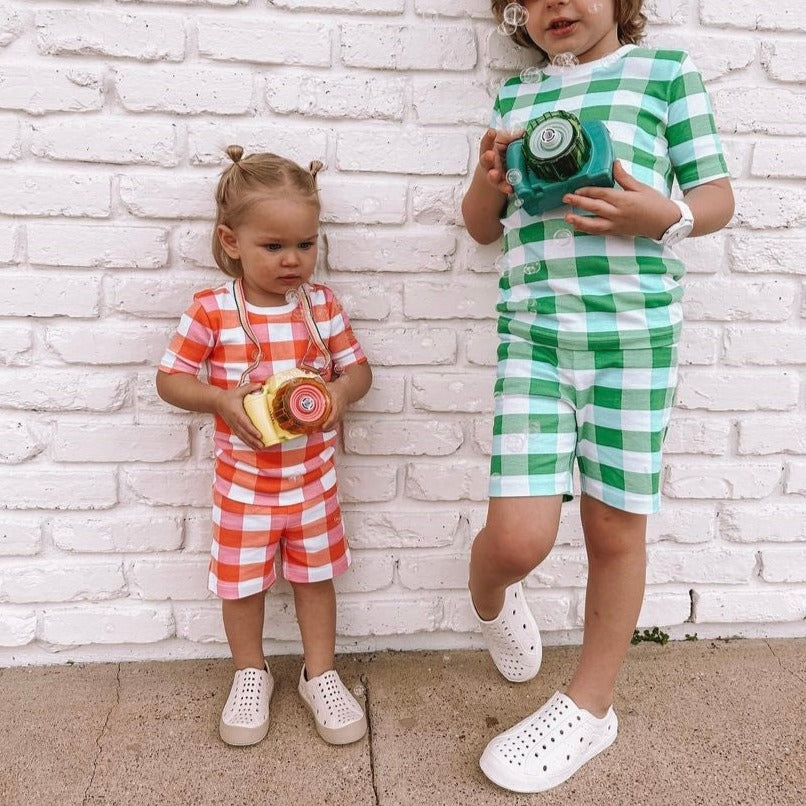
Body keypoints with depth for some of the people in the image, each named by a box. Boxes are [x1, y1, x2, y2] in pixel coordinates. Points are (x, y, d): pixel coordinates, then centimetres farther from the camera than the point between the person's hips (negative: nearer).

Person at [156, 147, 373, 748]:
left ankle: (320, 675, 36)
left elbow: (358, 367, 1)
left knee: (317, 574, 15)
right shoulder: (211, 311, -14)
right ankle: (251, 675, 39)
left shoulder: (323, 304, -6)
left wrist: (342, 390, -22)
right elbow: (170, 379, -7)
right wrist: (221, 399, -25)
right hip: (244, 478, -1)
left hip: (313, 474, 2)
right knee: (243, 580, 14)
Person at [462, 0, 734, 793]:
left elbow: (717, 197, 7)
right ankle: (489, 602, 29)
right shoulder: (514, 93, 17)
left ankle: (589, 706, 27)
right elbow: (482, 226, 19)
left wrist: (662, 215, -14)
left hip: (635, 330, -1)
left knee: (614, 526, 6)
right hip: (532, 333, 2)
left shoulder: (667, 69, 9)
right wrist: (488, 179, -3)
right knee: (519, 535, -8)